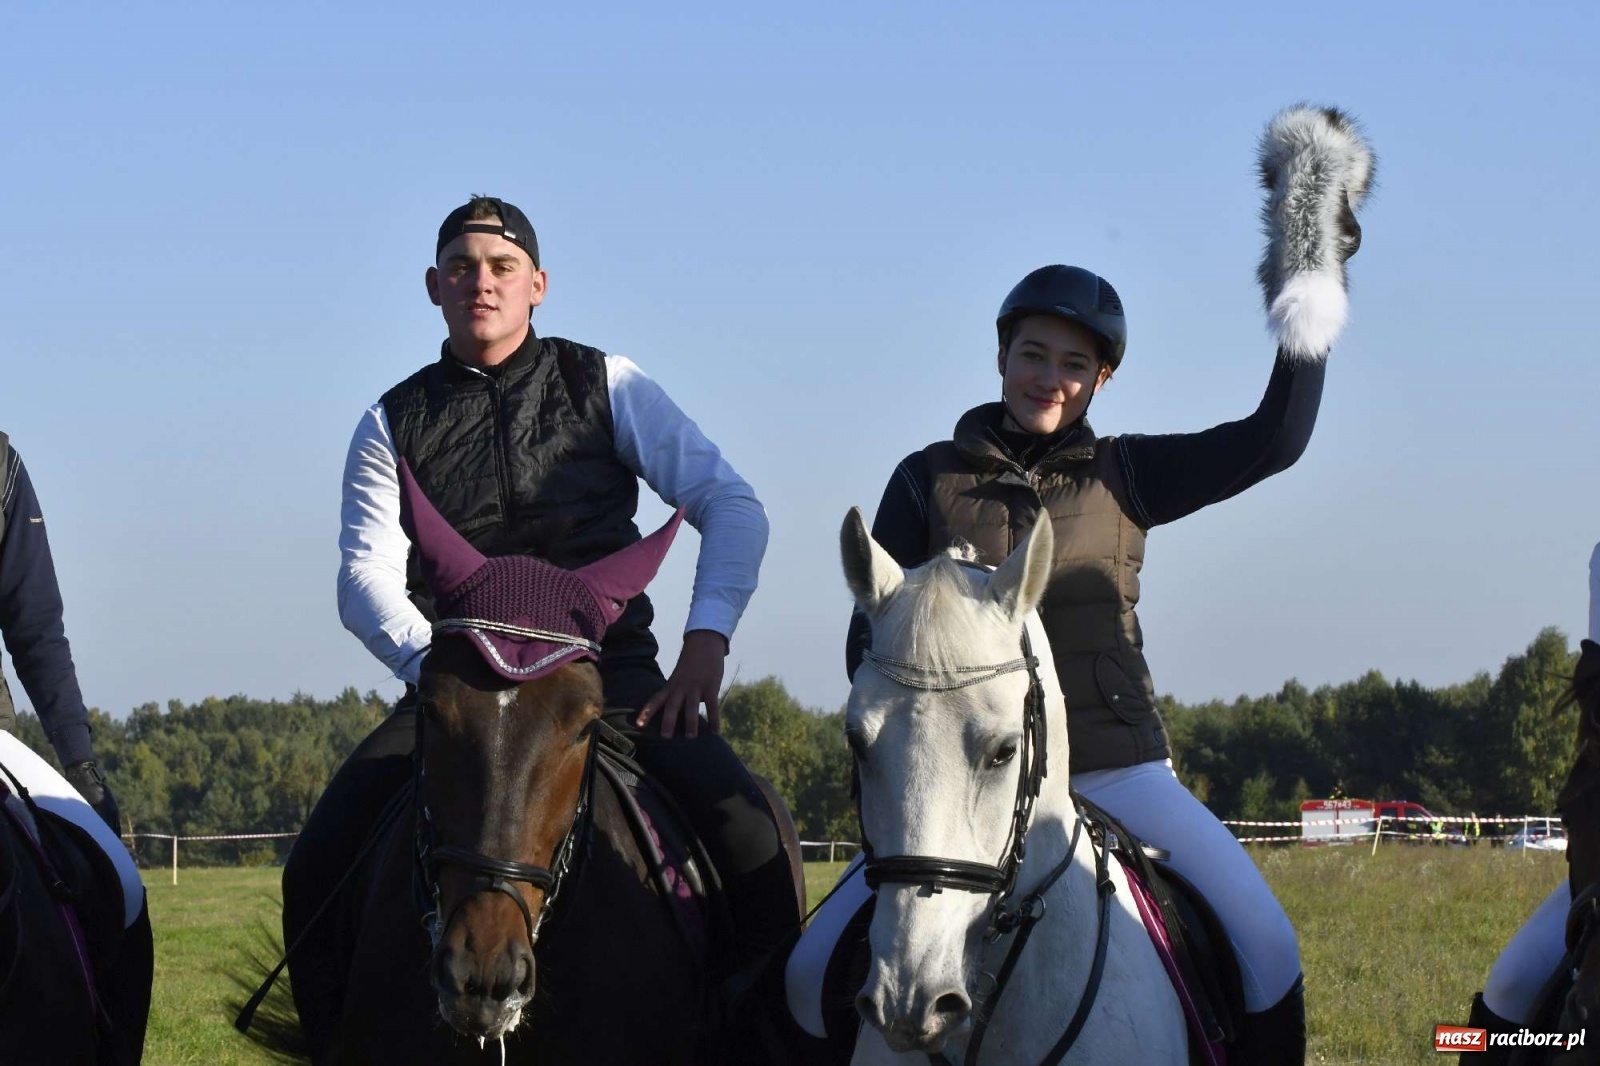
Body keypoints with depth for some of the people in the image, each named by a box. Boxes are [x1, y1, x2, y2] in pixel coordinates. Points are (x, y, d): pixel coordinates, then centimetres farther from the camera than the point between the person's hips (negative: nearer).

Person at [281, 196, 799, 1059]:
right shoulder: (393, 424, 11)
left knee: (752, 838, -25)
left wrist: (705, 644, -10)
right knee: (317, 870, -21)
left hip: (609, 673, -1)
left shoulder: (604, 386, 9)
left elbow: (730, 505, 5)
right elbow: (366, 579, -1)